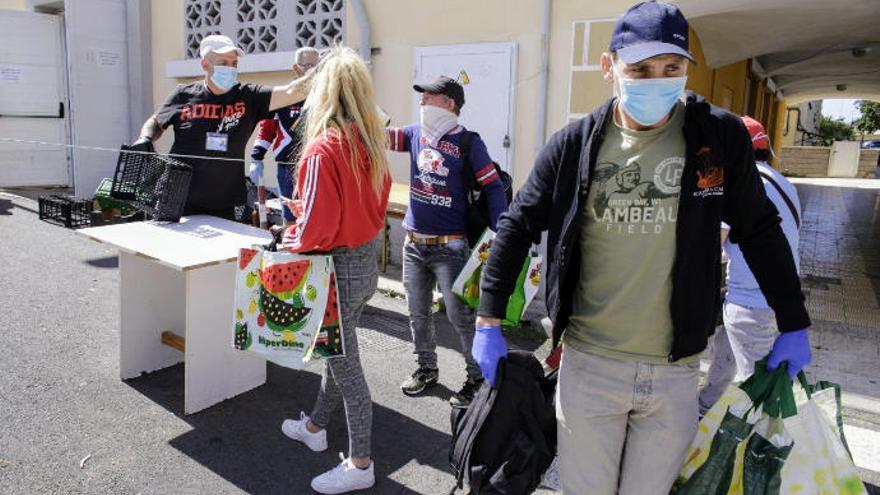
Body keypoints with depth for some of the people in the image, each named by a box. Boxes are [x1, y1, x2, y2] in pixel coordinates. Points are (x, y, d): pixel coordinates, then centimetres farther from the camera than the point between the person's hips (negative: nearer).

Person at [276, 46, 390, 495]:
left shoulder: (323, 148, -22)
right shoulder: (370, 142, 2)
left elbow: (318, 222, -23)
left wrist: (290, 240, -2)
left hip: (339, 265, -8)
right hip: (368, 256, 8)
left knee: (344, 362, 5)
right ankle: (315, 426, 45)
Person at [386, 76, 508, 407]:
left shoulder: (468, 142, -9)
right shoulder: (416, 134, 7)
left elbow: (493, 187, -9)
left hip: (450, 246, -5)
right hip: (414, 243, 6)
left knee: (460, 315, -1)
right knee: (418, 313, 15)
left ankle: (478, 377, 16)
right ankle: (426, 368, 34)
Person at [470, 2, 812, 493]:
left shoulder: (721, 136, -5)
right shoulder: (575, 145, -5)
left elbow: (760, 231, 5)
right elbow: (517, 227, 0)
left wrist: (793, 325, 8)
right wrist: (489, 320, -3)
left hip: (677, 372, 1)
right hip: (589, 365, 0)